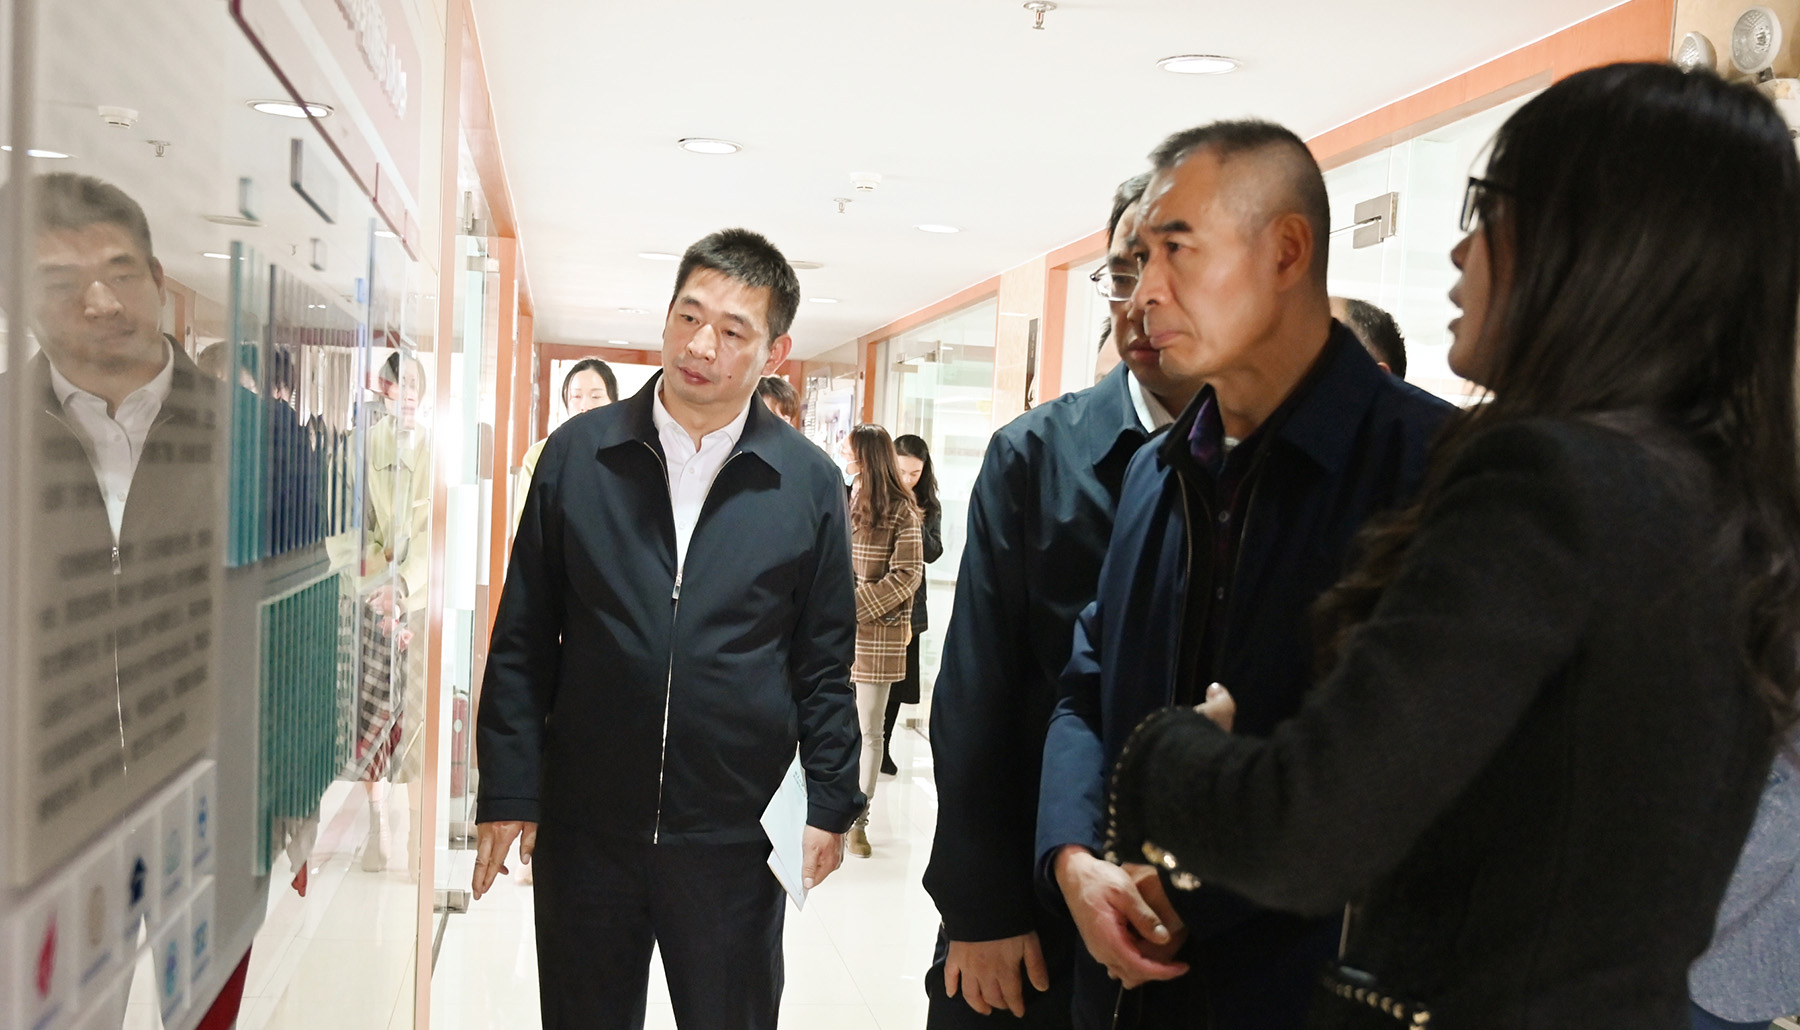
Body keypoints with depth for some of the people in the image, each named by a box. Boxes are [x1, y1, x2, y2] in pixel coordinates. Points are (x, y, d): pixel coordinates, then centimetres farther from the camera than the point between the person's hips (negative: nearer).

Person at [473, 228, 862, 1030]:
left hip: (735, 838, 0)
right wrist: (507, 791, -1)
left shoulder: (809, 483, -2)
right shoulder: (576, 454, -1)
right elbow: (523, 640, 1)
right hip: (585, 827, 1)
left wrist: (830, 805, 1)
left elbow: (824, 662, 3)